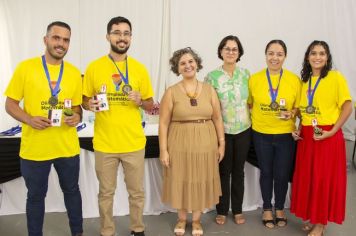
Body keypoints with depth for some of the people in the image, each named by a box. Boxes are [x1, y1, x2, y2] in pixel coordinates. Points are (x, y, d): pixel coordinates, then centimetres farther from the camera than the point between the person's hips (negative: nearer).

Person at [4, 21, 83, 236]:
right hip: (34, 148, -2)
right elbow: (10, 104, -2)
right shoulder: (26, 67, -5)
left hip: (67, 147, 3)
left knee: (72, 190, 18)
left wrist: (77, 117, -11)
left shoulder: (74, 73, 3)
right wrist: (29, 119, -20)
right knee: (36, 195, 14)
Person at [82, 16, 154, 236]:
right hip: (105, 143, -1)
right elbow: (85, 101, 8)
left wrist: (140, 101, -14)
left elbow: (150, 105, 7)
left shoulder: (140, 68, 1)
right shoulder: (94, 67, -1)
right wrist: (90, 104, -15)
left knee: (137, 191, 14)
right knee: (106, 192, 13)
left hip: (134, 143, 1)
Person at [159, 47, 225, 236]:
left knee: (201, 182, 11)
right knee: (180, 182, 10)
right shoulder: (171, 92, -4)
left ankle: (196, 220, 31)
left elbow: (217, 119, 5)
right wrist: (163, 149, -10)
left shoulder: (209, 90, 3)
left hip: (205, 144, 2)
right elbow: (163, 123, -6)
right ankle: (181, 219, 32)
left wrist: (221, 143, 2)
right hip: (180, 145, -1)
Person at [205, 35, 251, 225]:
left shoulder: (246, 74, 3)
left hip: (243, 130, 2)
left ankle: (237, 210, 25)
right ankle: (222, 210, 22)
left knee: (238, 170, 12)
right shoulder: (212, 76, -5)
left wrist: (252, 118, 0)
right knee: (223, 171, 7)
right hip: (222, 130, -2)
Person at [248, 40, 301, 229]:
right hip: (261, 134, 0)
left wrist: (291, 113, -16)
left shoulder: (294, 79, -4)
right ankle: (267, 209, 32)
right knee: (266, 172, 14)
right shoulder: (254, 79, -3)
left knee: (282, 174, 9)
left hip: (286, 135, 0)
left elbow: (298, 107, 3)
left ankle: (280, 208, 33)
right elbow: (250, 104, 8)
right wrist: (253, 120, -4)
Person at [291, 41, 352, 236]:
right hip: (306, 136, 5)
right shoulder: (304, 80, 10)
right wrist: (299, 129, 4)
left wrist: (332, 131, -16)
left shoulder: (335, 77, -7)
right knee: (307, 177, 10)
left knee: (325, 178, 3)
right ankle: (312, 216, 27)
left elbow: (347, 107, -10)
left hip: (327, 136, -5)